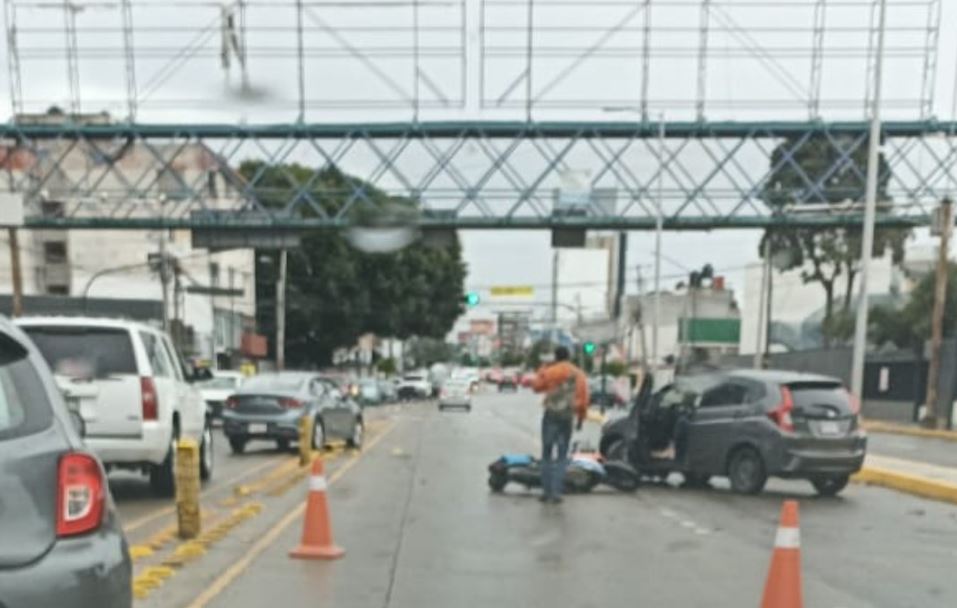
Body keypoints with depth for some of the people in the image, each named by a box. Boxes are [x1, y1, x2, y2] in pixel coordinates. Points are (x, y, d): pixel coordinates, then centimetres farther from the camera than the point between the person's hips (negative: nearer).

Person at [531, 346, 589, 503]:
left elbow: (536, 386, 10)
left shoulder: (549, 372, -3)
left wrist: (541, 371, 23)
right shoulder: (579, 374, 7)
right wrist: (581, 417, 12)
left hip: (551, 414, -2)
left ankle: (546, 490, 4)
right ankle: (556, 492, 1)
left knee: (547, 453, 6)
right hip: (568, 416, 2)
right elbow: (584, 398, 4)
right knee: (561, 455, 8)